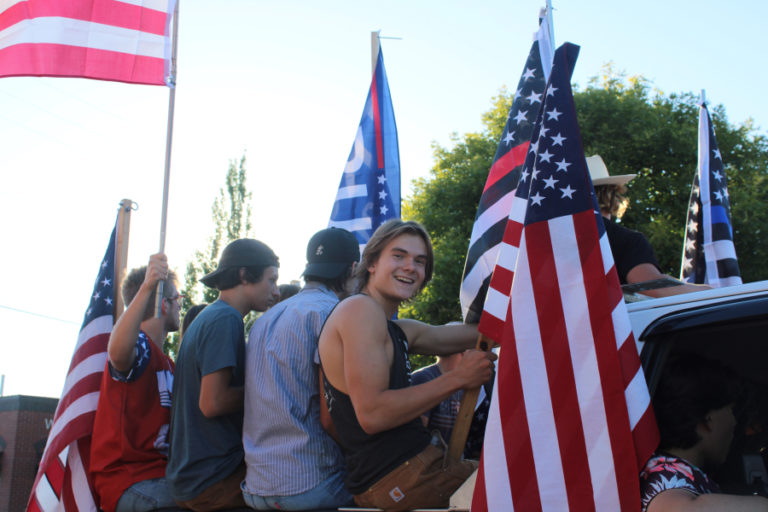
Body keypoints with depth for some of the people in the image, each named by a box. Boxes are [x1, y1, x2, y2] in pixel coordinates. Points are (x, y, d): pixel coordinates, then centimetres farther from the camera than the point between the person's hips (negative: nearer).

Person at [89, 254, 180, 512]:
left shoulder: (166, 363, 23)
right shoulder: (138, 345, -8)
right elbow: (117, 352, -34)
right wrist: (146, 289, -44)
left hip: (159, 475, 9)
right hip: (129, 483, -9)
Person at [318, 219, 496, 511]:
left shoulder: (400, 331, 16)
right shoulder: (361, 309, -13)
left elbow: (479, 331, 19)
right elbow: (371, 414, -22)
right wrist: (457, 379, -15)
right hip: (397, 478, -9)